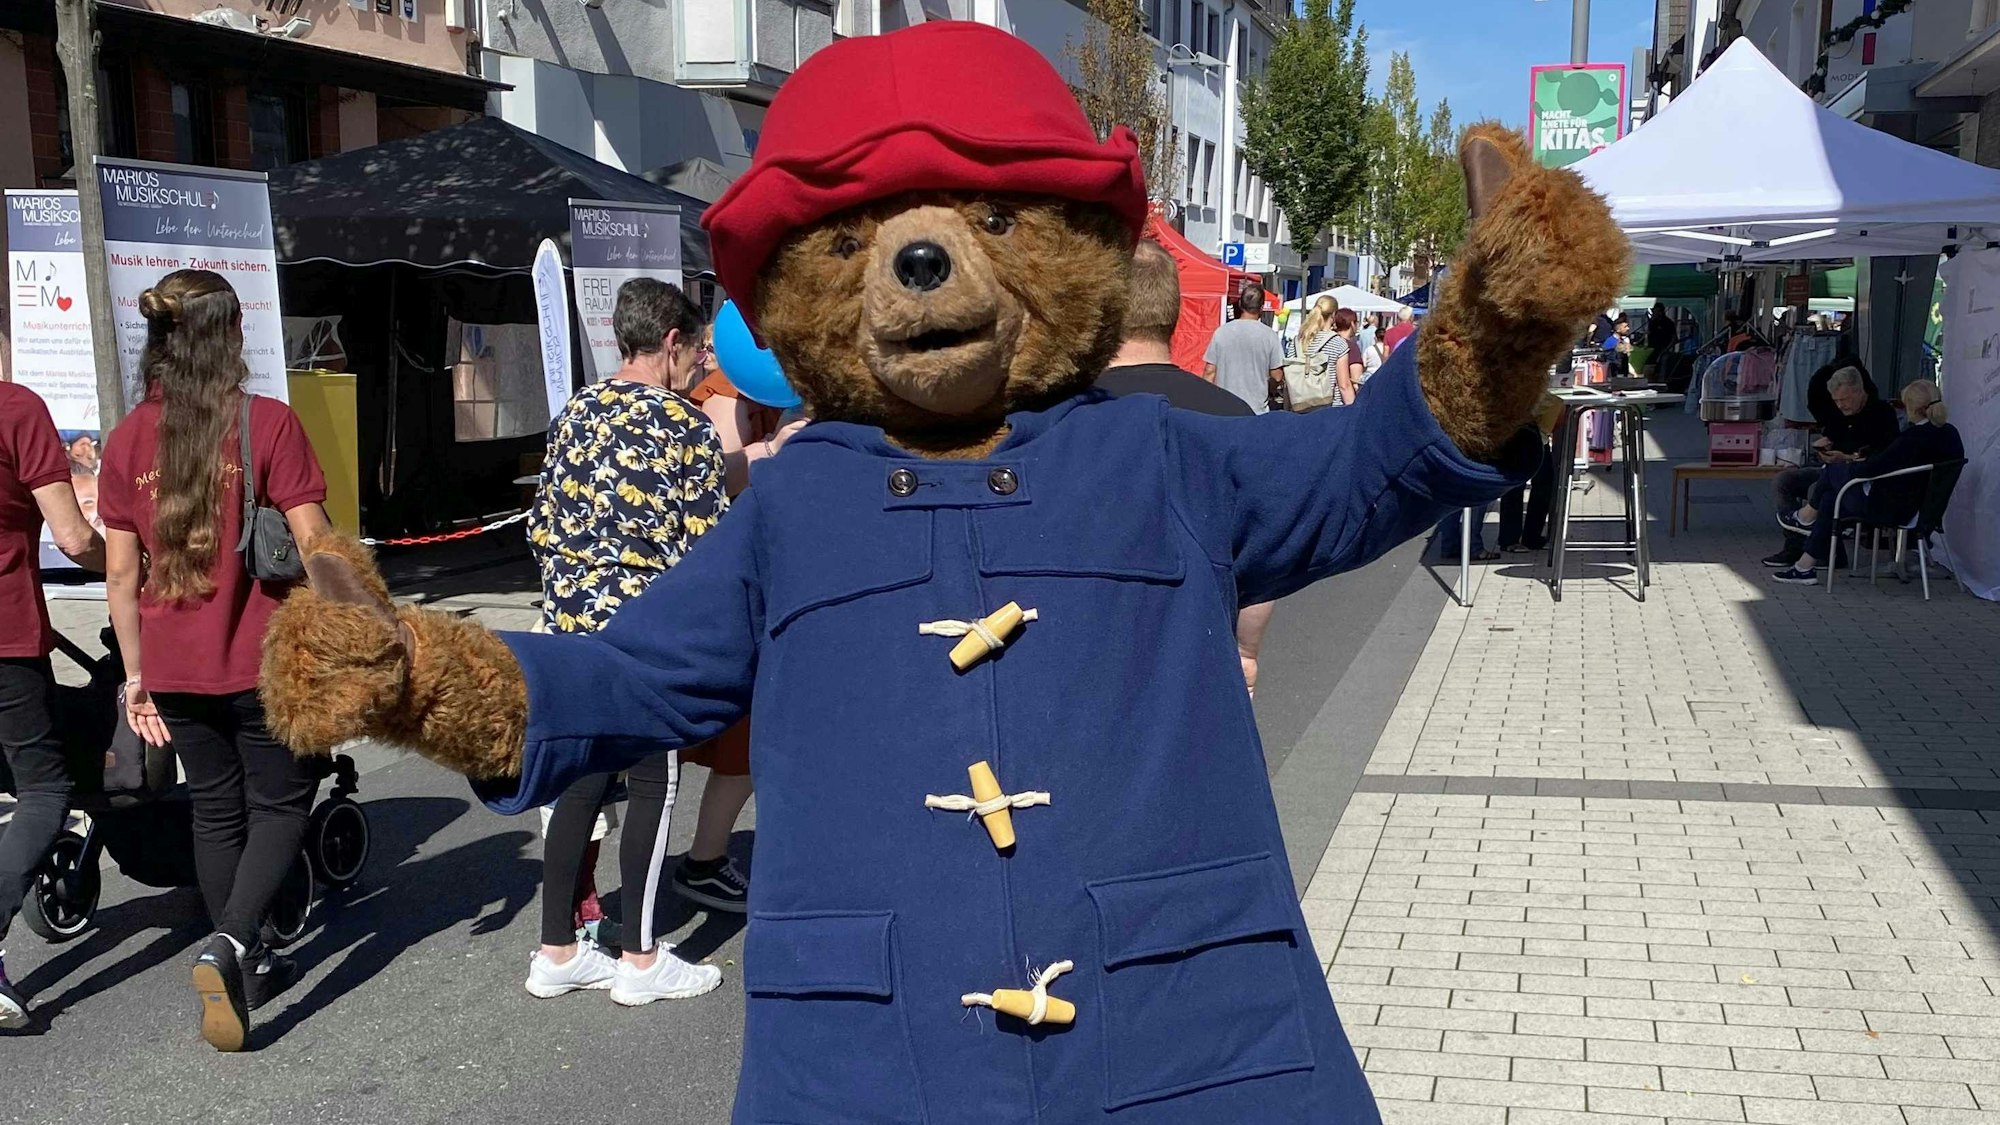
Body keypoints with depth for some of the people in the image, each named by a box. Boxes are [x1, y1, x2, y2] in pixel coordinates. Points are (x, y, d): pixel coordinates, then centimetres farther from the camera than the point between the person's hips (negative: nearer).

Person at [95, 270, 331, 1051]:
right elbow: (314, 548, -12)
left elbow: (121, 575, 4)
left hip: (174, 667, 4)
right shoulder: (268, 423, -11)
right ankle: (231, 943, -10)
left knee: (216, 811, 19)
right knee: (281, 803, 11)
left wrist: (136, 673, 12)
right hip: (263, 661, -4)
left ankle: (246, 969, 27)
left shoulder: (128, 439, 2)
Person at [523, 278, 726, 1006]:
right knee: (652, 786, 4)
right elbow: (710, 548, -12)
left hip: (571, 625, 7)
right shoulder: (684, 427, -11)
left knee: (581, 781, 13)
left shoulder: (574, 415, 9)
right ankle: (638, 960, 12)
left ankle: (556, 952, 19)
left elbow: (541, 528, 12)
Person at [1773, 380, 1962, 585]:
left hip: (1890, 509, -9)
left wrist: (1853, 463, 0)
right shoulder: (1951, 433, -3)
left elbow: (1869, 470, -23)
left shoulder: (1911, 438, -29)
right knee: (1830, 498, 19)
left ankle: (1807, 516, 35)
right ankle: (1806, 566, 24)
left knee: (1834, 470, 9)